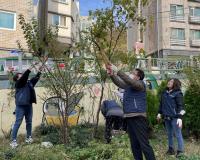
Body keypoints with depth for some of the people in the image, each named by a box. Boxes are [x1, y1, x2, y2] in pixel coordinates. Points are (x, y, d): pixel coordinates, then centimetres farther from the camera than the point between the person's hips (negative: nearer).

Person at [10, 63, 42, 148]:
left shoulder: (29, 83, 15)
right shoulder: (18, 84, -4)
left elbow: (35, 78, 19)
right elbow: (24, 77, -18)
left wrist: (39, 71, 9)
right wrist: (30, 69, -22)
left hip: (29, 105, 7)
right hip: (20, 106, -6)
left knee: (29, 122, 13)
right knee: (18, 123, -5)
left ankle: (29, 137, 24)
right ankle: (13, 140, -1)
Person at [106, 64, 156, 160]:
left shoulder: (140, 84, -6)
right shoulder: (128, 85, 17)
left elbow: (130, 81, -23)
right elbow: (118, 82, 16)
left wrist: (117, 71, -24)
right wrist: (112, 74, -3)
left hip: (138, 117, -8)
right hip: (129, 117, 8)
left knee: (144, 144, -10)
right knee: (134, 145, 14)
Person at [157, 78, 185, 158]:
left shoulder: (178, 93, -8)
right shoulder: (164, 92, 10)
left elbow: (180, 106, -13)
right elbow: (161, 103, 19)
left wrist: (180, 117, -20)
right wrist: (159, 113, 17)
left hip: (174, 117, -6)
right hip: (166, 117, 6)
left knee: (178, 134, 0)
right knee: (169, 134, 15)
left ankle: (180, 151, 10)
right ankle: (171, 149, 26)